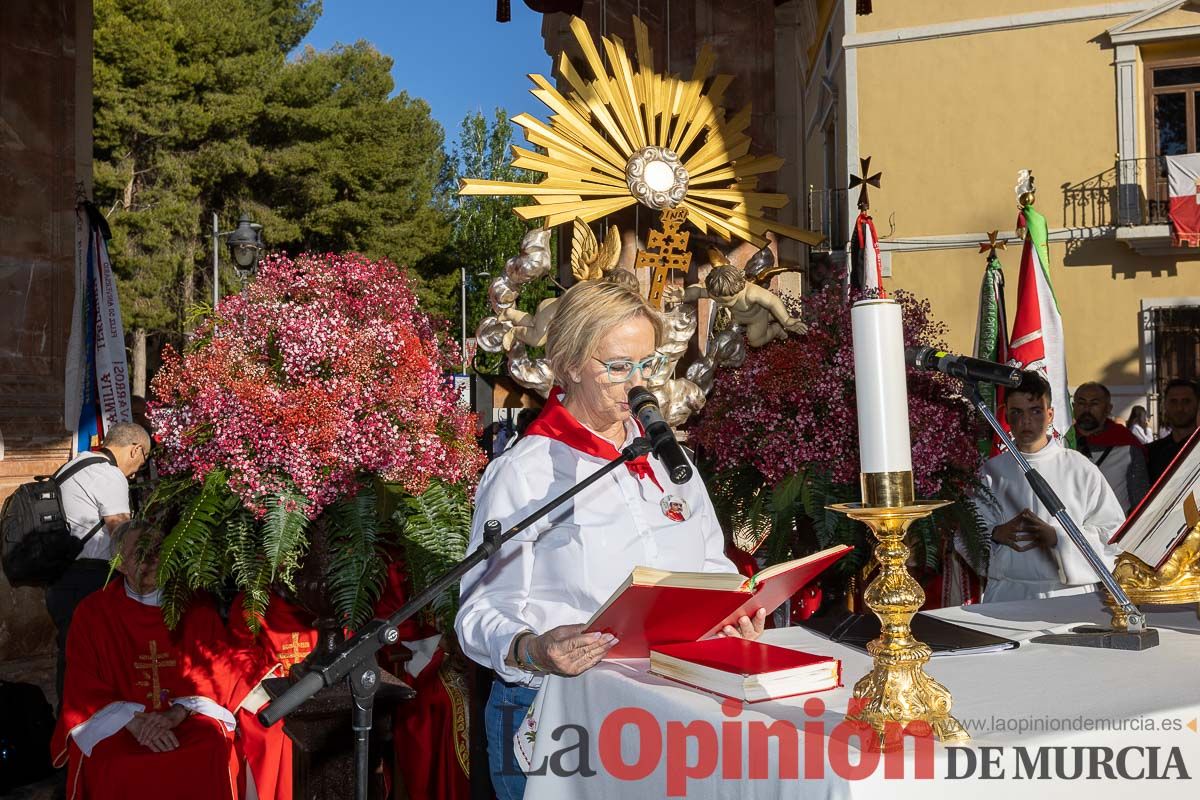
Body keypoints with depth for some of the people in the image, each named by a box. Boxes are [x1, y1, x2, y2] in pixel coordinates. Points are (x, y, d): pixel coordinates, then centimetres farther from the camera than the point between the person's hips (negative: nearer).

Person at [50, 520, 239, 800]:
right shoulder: (92, 612, 2)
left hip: (186, 717, 1)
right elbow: (85, 690, -1)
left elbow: (215, 675, 2)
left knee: (213, 747, -27)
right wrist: (134, 723, -17)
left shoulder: (197, 608, 4)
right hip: (115, 722, -1)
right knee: (114, 767, -31)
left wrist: (175, 715, -16)